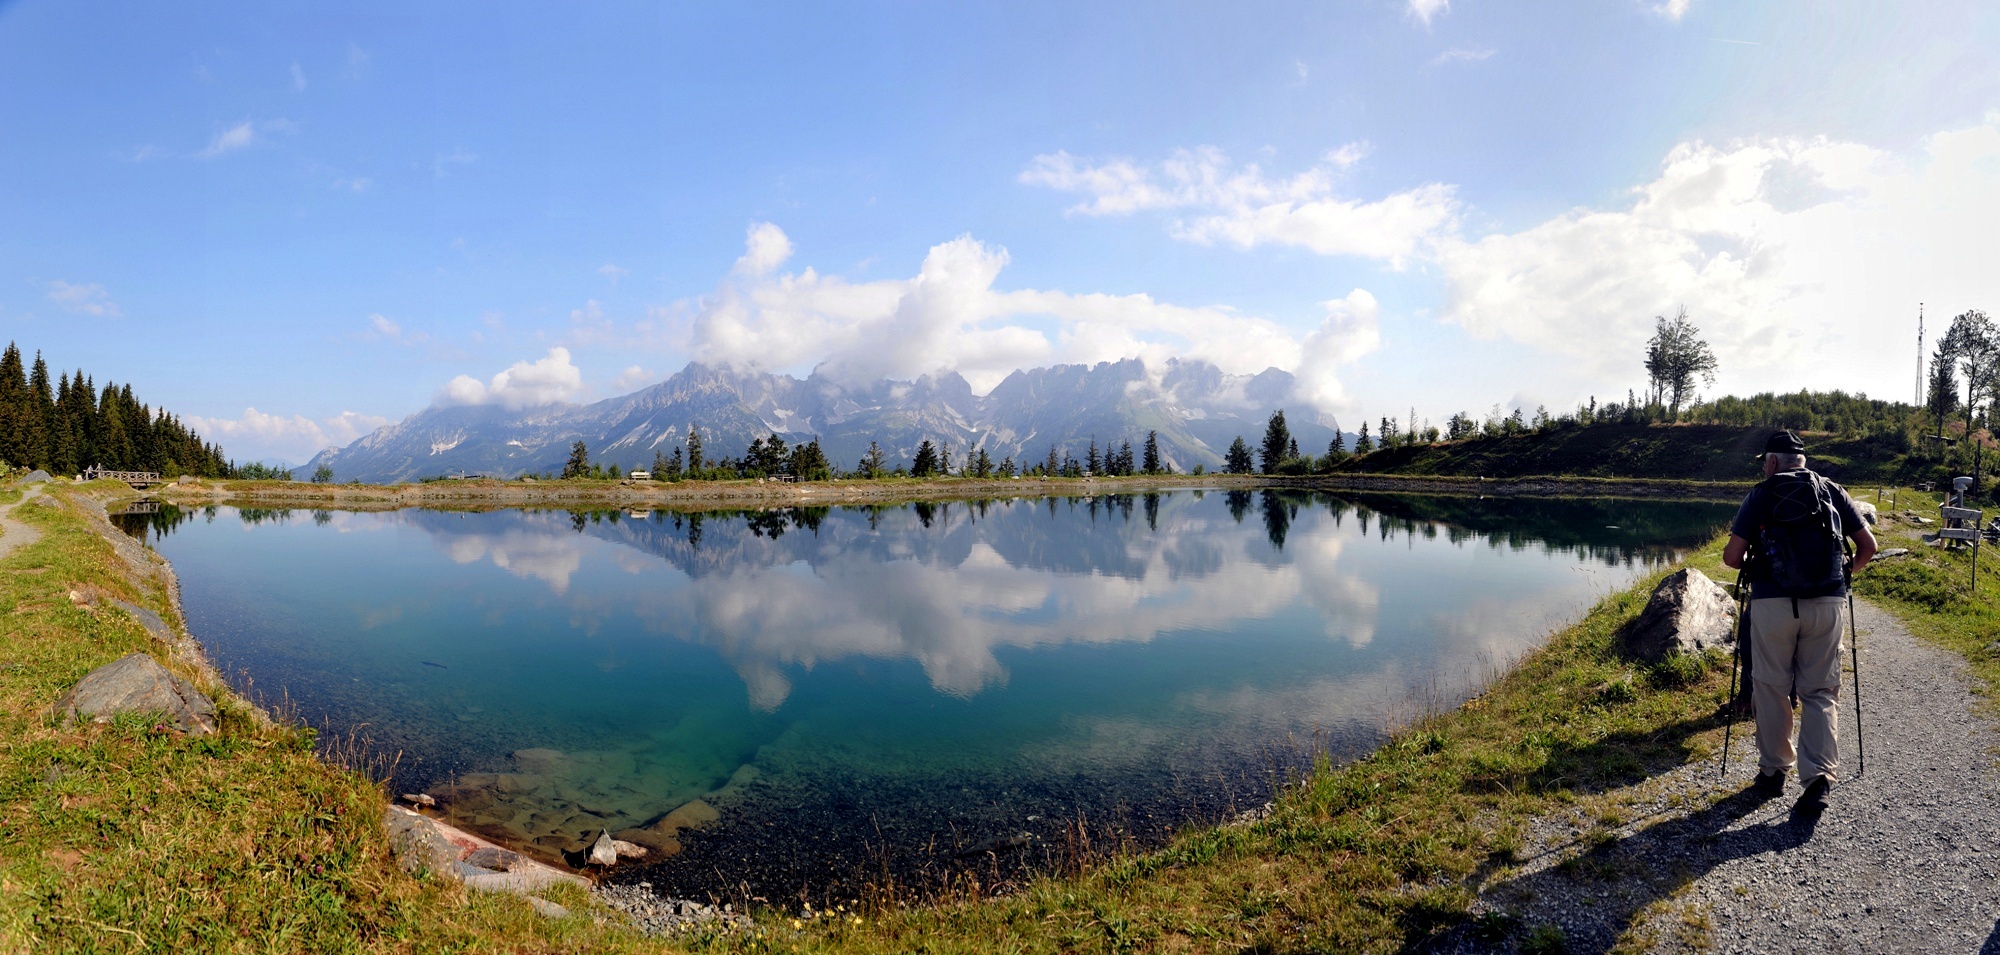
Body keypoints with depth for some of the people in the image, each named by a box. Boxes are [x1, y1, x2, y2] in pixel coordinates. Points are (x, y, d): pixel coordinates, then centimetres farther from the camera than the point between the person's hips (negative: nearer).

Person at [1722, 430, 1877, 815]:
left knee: (1771, 689, 9)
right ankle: (1819, 778, -3)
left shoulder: (1761, 495, 1)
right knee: (1819, 693, 8)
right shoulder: (1833, 492, 11)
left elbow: (1731, 557, -4)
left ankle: (1773, 772, 18)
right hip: (1828, 603, 3)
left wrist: (1750, 564, 19)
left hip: (1773, 603, -3)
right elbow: (1868, 545, 12)